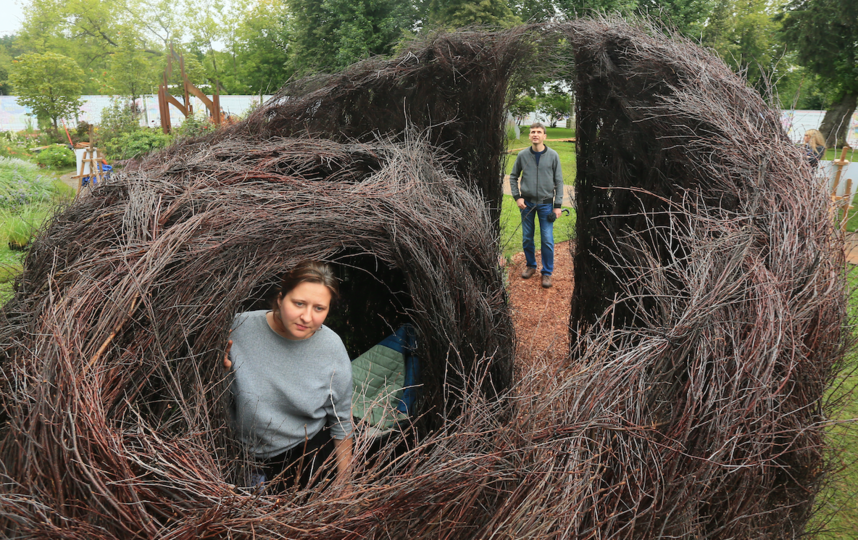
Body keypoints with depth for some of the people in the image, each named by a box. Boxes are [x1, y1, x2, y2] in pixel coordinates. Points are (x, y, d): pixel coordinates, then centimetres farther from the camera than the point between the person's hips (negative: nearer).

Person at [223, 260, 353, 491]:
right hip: (244, 444, 1)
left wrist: (344, 481, 2)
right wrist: (221, 369, -23)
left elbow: (342, 422, -4)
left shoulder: (333, 349, -16)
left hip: (304, 447, 0)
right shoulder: (242, 327, -18)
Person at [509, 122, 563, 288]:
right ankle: (531, 266, 30)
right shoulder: (523, 155, -1)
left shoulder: (553, 156, -4)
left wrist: (557, 205, -5)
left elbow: (559, 181, -1)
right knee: (527, 238, 10)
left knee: (547, 240, -2)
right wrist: (517, 196, -2)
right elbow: (513, 177, 9)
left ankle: (547, 272, 11)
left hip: (546, 203, -2)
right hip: (527, 203, 2)